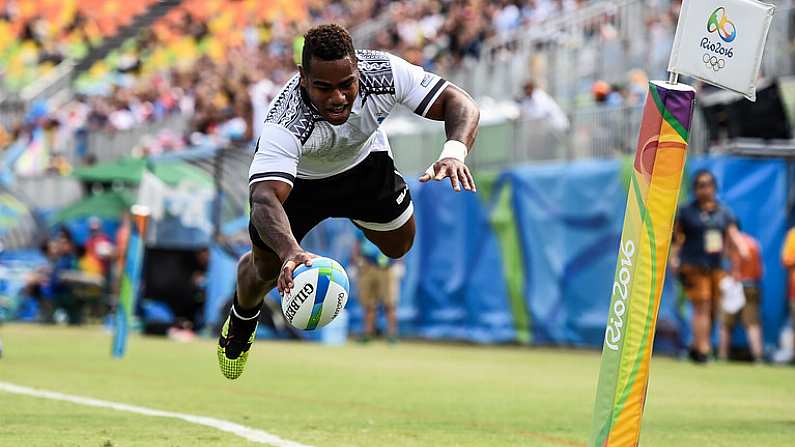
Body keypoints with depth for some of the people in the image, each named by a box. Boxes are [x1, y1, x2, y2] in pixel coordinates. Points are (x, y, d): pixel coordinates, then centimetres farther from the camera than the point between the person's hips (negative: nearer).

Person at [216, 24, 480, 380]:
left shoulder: (383, 72, -37)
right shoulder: (286, 123, -46)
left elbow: (459, 103, -31)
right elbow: (264, 199, -55)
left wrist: (454, 153, -53)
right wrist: (291, 251, -75)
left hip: (364, 159, 3)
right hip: (295, 174, -3)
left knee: (400, 246, 5)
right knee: (265, 268, 1)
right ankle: (242, 318, 37)